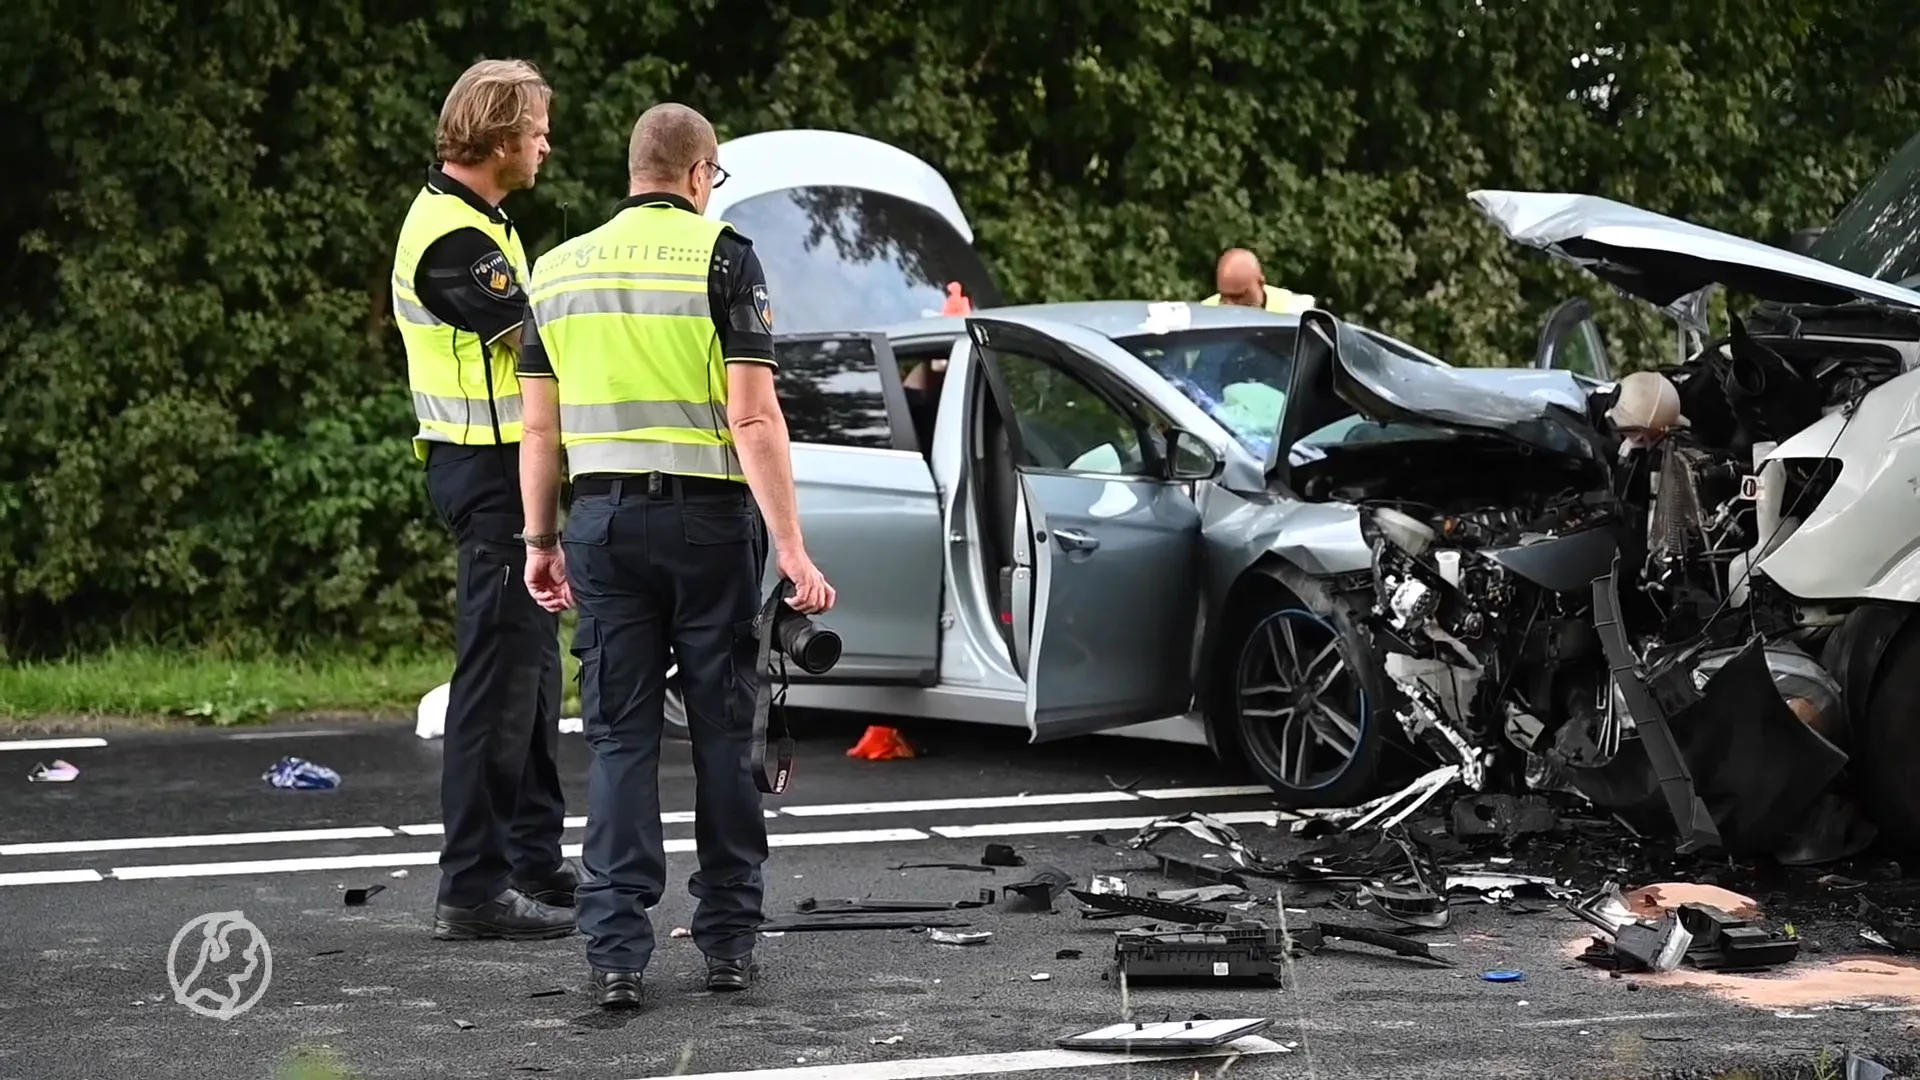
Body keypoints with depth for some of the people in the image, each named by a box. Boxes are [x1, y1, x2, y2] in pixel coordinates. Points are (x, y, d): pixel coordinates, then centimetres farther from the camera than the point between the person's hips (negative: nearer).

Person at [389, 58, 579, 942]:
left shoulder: (470, 220, 16)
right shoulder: (452, 235, -18)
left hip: (504, 468, 11)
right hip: (488, 469, -11)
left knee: (530, 669, 17)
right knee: (499, 675, -9)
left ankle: (533, 859, 26)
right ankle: (473, 887, -7)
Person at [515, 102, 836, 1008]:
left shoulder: (559, 268, 8)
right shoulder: (722, 256, -6)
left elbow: (540, 427, 9)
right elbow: (753, 415, -13)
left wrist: (541, 540, 18)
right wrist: (791, 546, -14)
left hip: (604, 516, 3)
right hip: (708, 516, -3)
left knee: (620, 736, 4)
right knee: (723, 729, 8)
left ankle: (615, 950, -2)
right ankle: (728, 937, 13)